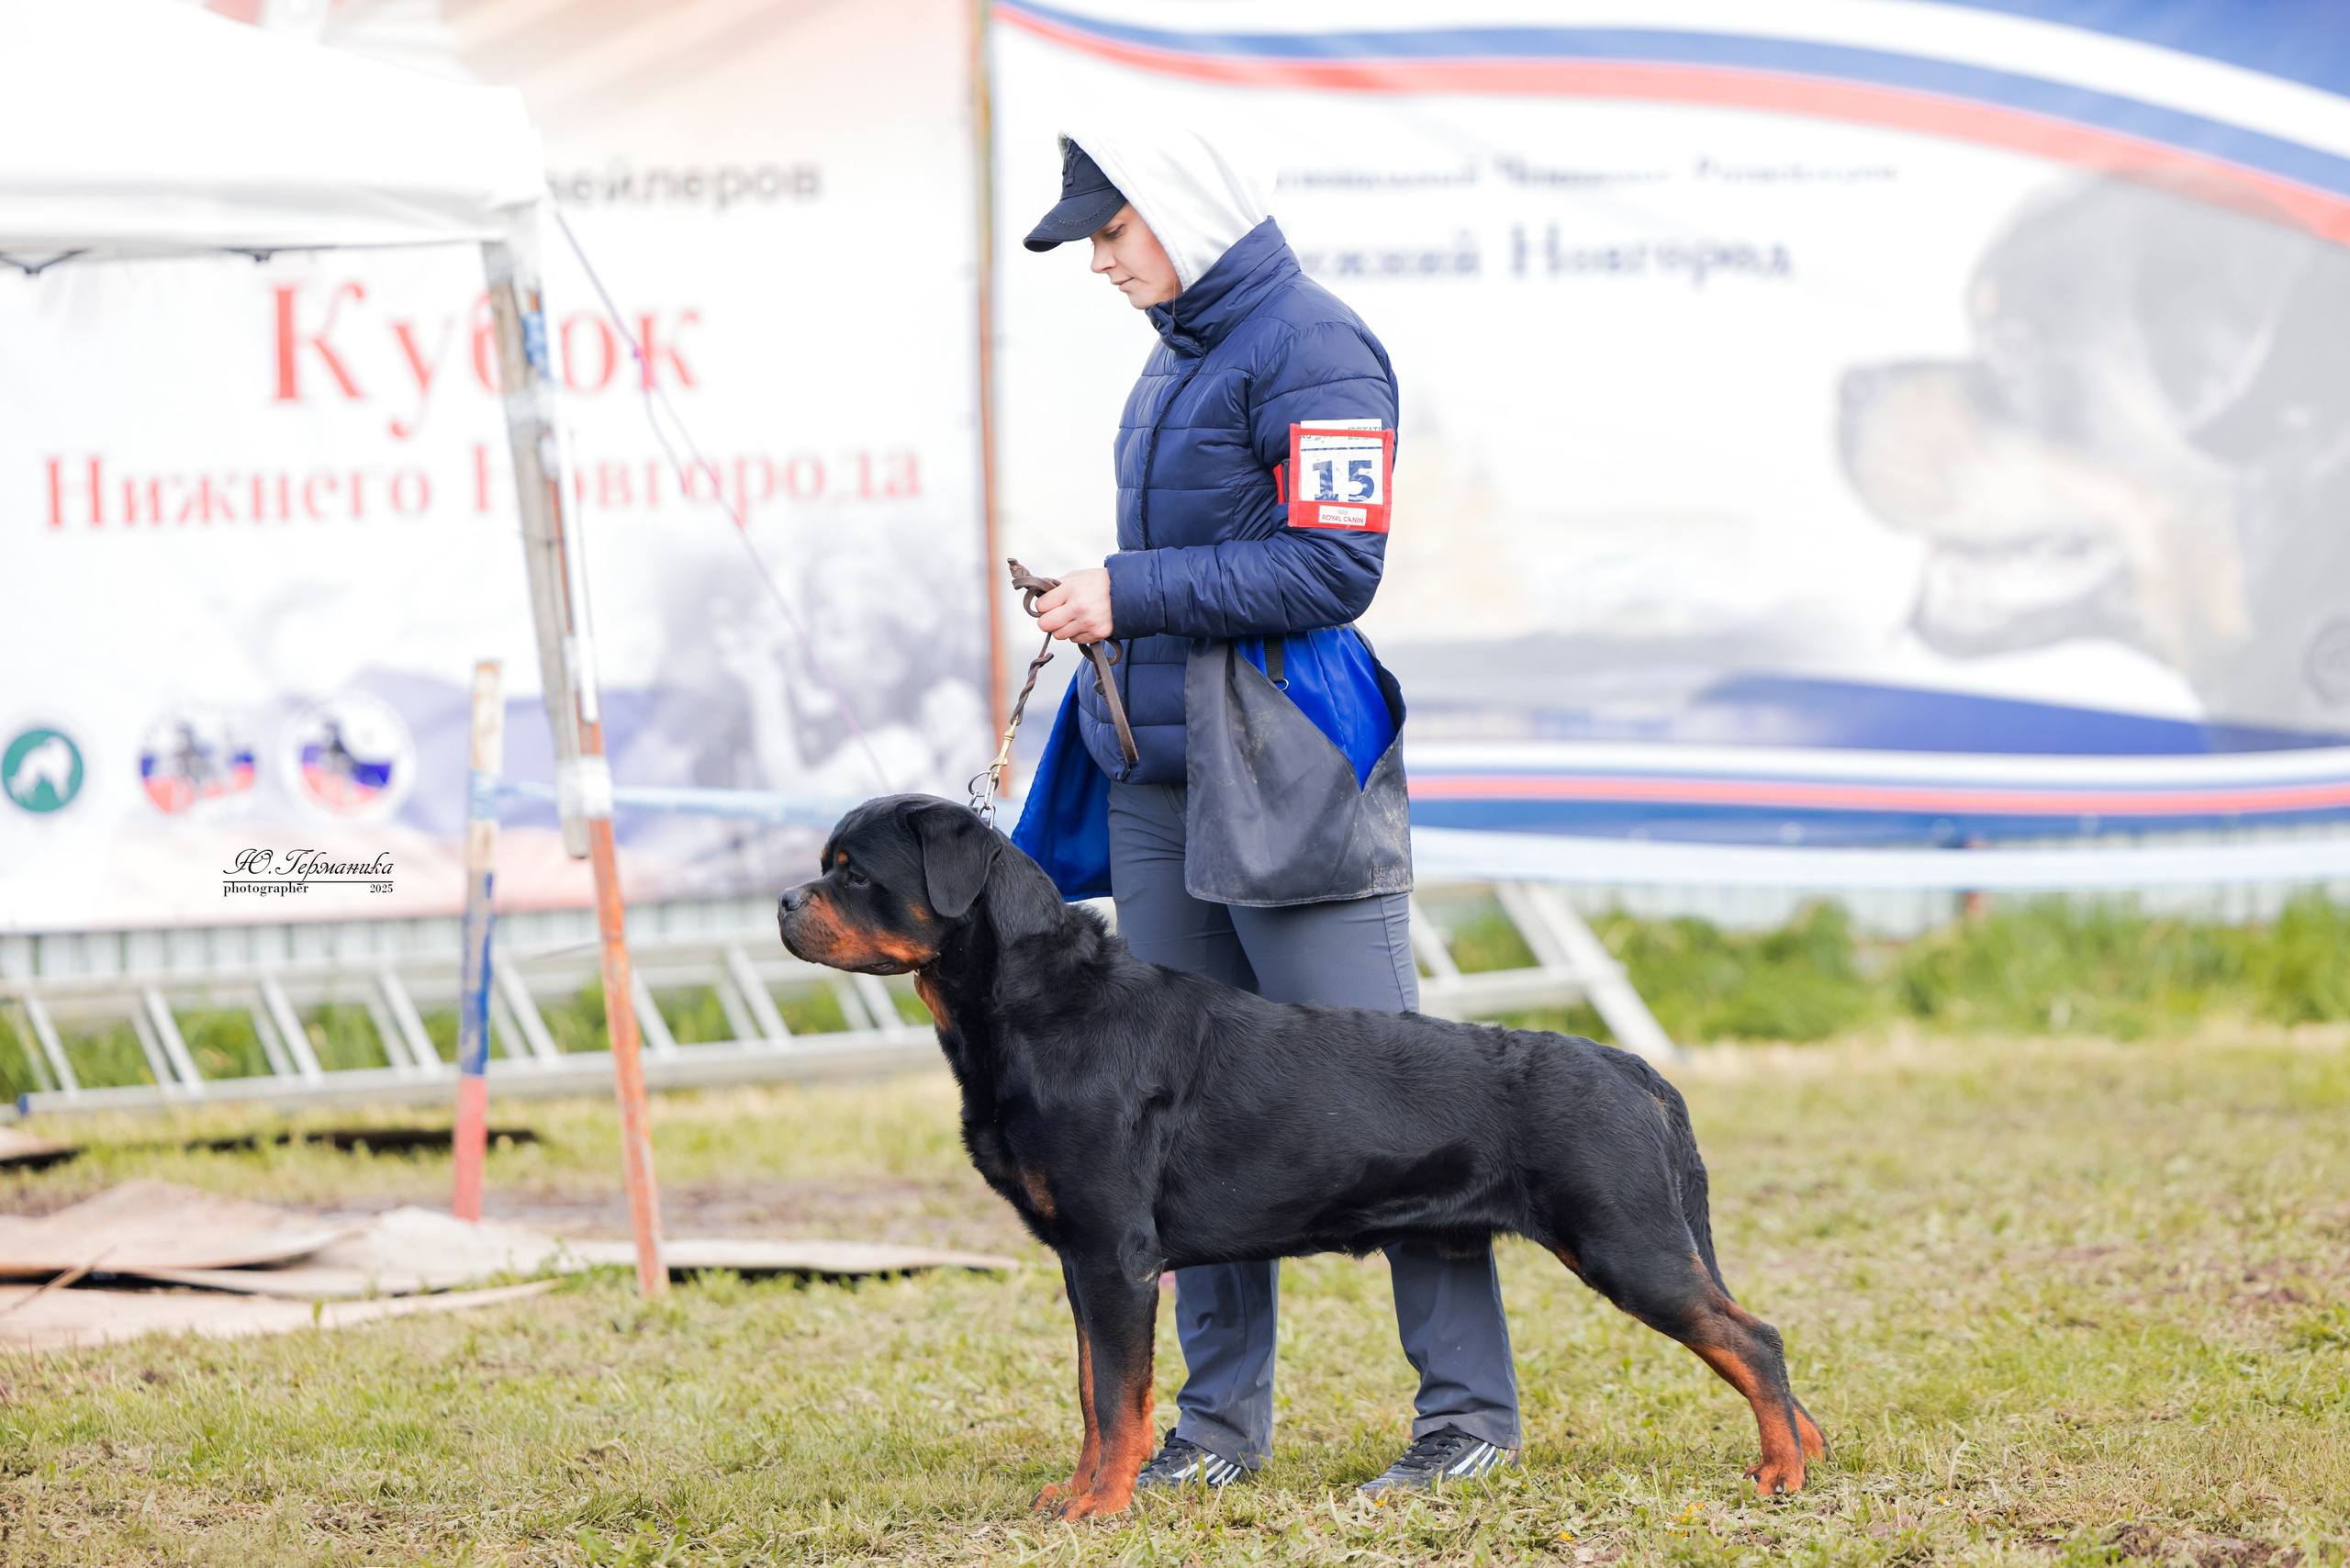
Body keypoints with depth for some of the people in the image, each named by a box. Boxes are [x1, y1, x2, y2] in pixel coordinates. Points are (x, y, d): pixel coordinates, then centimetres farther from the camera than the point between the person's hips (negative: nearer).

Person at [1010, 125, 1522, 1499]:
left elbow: (1334, 566, -17)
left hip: (1287, 771, -9)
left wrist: (1132, 594, -14)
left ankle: (1474, 1407, -2)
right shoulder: (1181, 350, 16)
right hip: (1160, 772, 9)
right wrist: (1097, 601, 9)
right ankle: (1222, 1415, 12)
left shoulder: (1310, 345, -11)